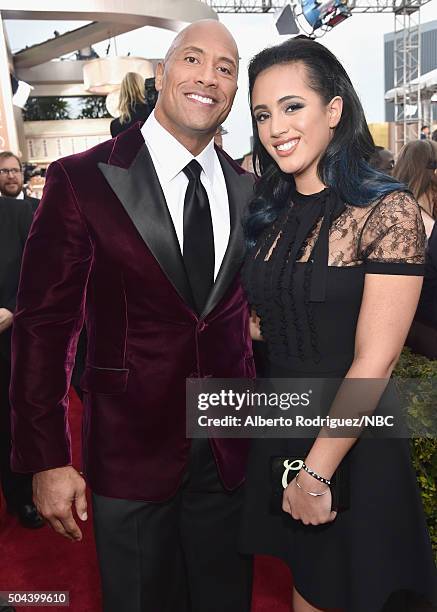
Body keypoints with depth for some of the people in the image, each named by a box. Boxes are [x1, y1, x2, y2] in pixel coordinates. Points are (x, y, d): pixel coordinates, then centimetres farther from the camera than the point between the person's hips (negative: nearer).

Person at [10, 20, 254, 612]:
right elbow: (44, 324, -10)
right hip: (130, 451, -3)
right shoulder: (82, 179, -10)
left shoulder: (248, 191, 4)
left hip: (230, 452, 4)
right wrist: (47, 462, -10)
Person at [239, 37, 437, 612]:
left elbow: (375, 362, -19)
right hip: (279, 433, 5)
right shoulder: (271, 213, 3)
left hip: (352, 446, -5)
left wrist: (316, 473, -16)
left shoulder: (388, 211, -16)